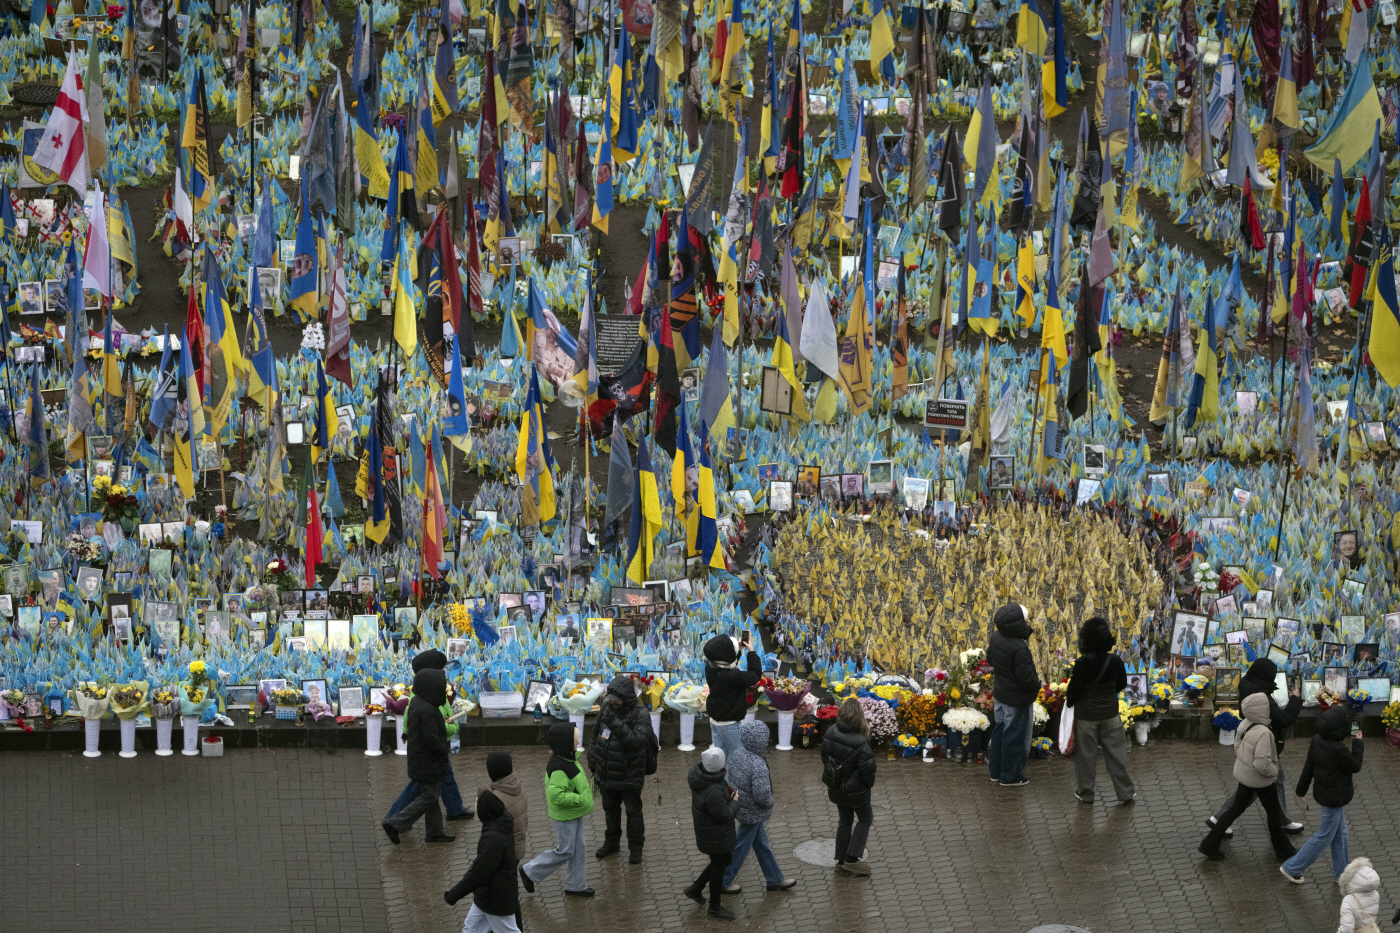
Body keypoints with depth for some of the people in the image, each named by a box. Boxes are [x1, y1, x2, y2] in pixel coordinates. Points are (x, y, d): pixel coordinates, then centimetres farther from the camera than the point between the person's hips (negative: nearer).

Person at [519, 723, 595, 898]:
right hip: (564, 816, -10)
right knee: (565, 851, 2)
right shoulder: (558, 769, -30)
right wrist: (580, 799, -29)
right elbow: (556, 796, -34)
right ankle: (530, 872, 16)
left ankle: (576, 885, 27)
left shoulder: (568, 760, 1)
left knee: (578, 848, 16)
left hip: (574, 813, 10)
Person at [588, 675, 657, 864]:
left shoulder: (640, 716, -20)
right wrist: (592, 762, 13)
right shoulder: (607, 711, -2)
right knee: (610, 809, 22)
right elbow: (596, 738, 10)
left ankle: (636, 848, 25)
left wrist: (616, 724, -40)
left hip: (629, 777, -6)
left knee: (633, 813, 10)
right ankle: (611, 841, 40)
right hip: (606, 775, 6)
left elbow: (637, 741, -34)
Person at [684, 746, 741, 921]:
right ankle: (715, 909, 33)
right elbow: (724, 815, -28)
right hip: (716, 837, -9)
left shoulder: (699, 774, -12)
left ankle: (695, 889, 40)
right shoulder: (713, 792, -39)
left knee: (725, 861, 28)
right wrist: (735, 802, -10)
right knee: (718, 869, 13)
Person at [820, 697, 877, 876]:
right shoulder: (860, 743, -30)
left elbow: (825, 757, 3)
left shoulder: (830, 732, -12)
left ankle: (841, 860, 29)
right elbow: (867, 769, -20)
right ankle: (852, 859, 13)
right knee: (865, 819, 18)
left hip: (836, 787, 5)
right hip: (856, 791, -5)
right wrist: (869, 784, 2)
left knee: (844, 821, 22)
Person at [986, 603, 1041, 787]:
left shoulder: (996, 638, -7)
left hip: (1000, 694, 8)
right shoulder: (1019, 648, -32)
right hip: (1017, 700, -8)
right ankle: (1011, 776, 22)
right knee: (1015, 737, 8)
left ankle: (996, 771, 35)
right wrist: (1037, 684, -8)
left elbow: (990, 659, 11)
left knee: (1000, 731, 22)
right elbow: (1026, 678, -28)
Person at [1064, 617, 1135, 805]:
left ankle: (1085, 793, 23)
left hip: (1086, 714, -3)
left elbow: (1074, 689, -16)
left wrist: (1069, 701, 5)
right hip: (1110, 713, 3)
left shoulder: (1083, 664, -24)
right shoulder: (1115, 661, -12)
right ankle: (1125, 792, 19)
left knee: (1086, 754, 12)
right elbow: (1122, 684, 3)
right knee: (1116, 752, 13)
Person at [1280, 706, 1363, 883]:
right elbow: (1355, 767, -15)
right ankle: (1292, 868, 15)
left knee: (1340, 833, 22)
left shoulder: (1317, 741, -8)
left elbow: (1308, 767, 4)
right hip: (1334, 799, -9)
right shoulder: (1338, 750, -33)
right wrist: (1358, 745, -1)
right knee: (1324, 837, 7)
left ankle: (1341, 872, 35)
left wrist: (1302, 789, 16)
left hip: (1322, 792, 9)